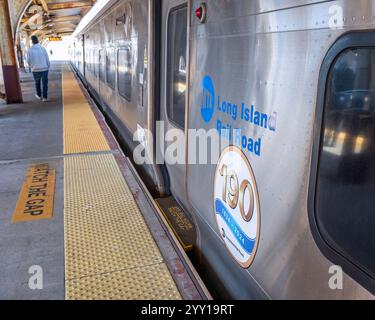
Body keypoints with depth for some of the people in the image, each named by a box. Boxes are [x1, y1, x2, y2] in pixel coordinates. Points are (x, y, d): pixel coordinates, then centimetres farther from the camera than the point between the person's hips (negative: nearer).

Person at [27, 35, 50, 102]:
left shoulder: (30, 50, -8)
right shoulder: (43, 49, -7)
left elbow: (28, 61, -3)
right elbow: (47, 60, -3)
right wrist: (48, 68, 12)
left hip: (35, 70, 1)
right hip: (44, 69, -1)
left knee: (37, 83, 21)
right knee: (45, 83, 7)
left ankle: (39, 95, 35)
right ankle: (45, 97, 4)